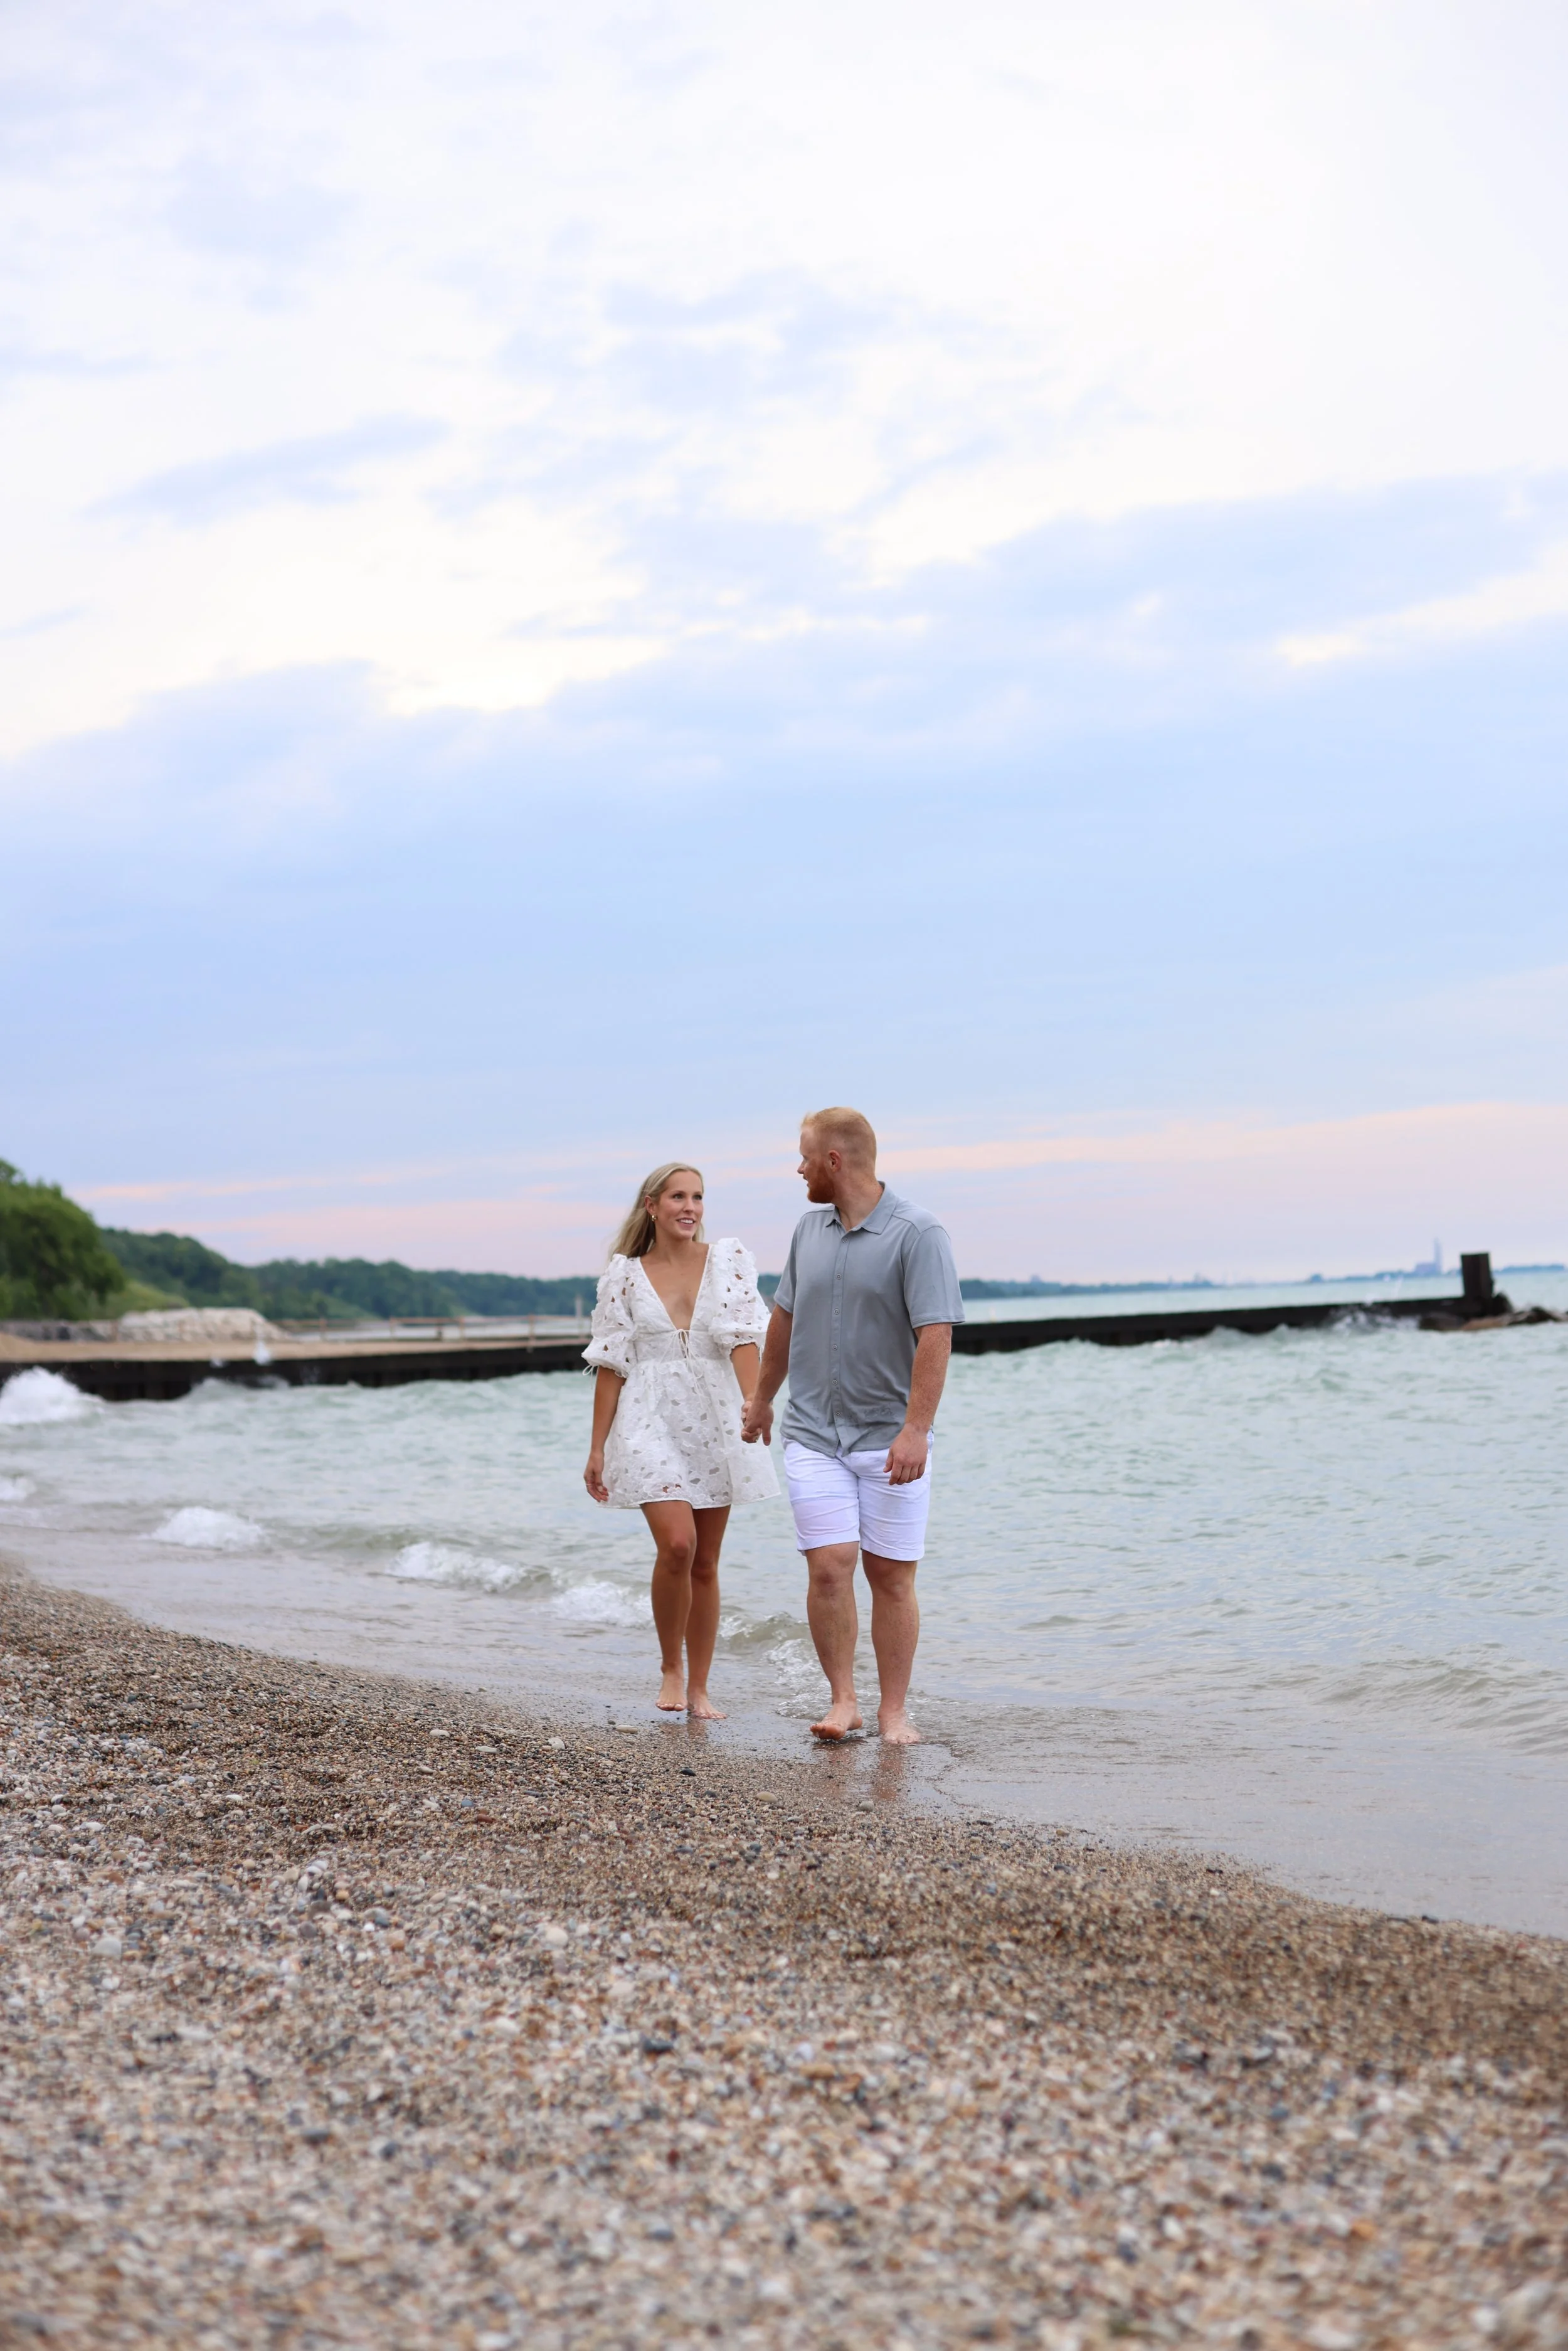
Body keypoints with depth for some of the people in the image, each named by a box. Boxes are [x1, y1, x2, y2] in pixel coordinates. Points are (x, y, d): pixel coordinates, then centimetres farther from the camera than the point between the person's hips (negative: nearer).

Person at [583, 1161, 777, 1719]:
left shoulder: (730, 1260, 3)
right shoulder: (624, 1276, 2)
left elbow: (744, 1338, -7)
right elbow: (611, 1365, 4)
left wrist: (752, 1407, -22)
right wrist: (597, 1449, 2)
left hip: (715, 1422, 2)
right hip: (651, 1422, -2)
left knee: (705, 1563, 7)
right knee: (677, 1545, -19)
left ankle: (699, 1689, 18)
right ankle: (670, 1669, 2)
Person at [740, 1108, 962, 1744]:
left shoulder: (917, 1234, -10)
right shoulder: (810, 1228, 9)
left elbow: (935, 1335, -17)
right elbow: (785, 1317, 22)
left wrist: (916, 1430, -24)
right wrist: (761, 1398, 29)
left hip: (891, 1438, -4)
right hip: (814, 1432, 4)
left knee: (891, 1575, 2)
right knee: (829, 1567, -6)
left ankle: (894, 1710, 12)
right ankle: (842, 1699, 6)